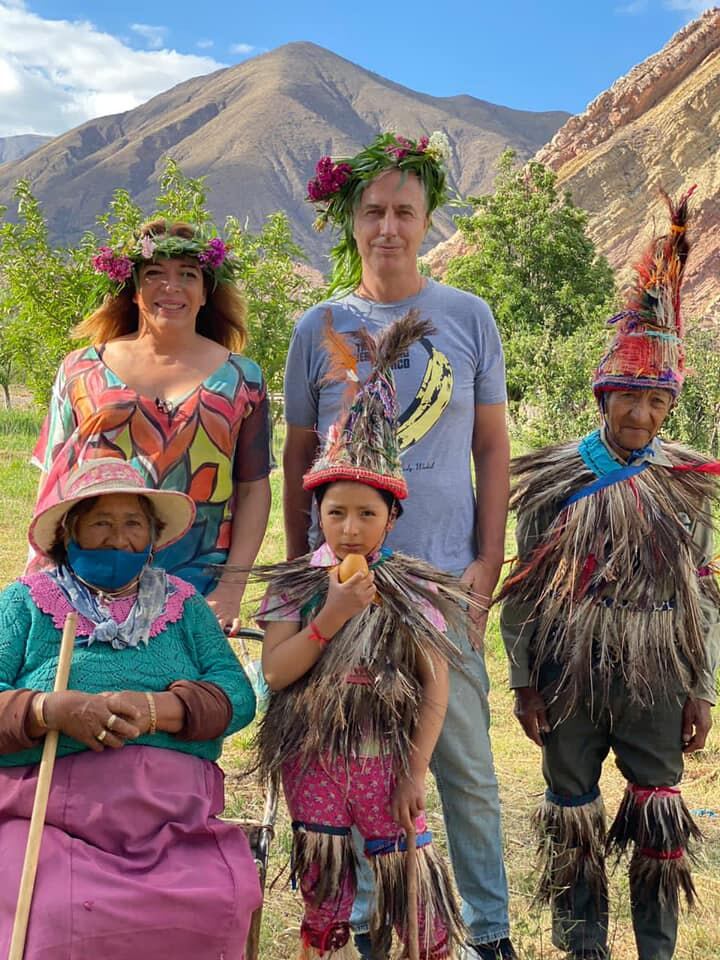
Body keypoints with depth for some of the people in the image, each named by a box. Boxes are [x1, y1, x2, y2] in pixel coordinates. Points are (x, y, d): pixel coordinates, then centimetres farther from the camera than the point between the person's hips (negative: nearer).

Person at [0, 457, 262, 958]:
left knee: (220, 906, -24)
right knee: (51, 916, -30)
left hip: (173, 813, 2)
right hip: (50, 814, -2)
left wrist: (157, 709, -14)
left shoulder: (184, 604, 17)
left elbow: (238, 695, 4)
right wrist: (53, 710, -17)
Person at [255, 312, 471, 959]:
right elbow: (275, 672, -9)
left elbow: (436, 688, -4)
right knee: (322, 885, 13)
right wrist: (332, 616, -20)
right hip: (312, 758, 2)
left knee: (411, 878, 0)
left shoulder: (416, 591, -4)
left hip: (388, 756, -1)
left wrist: (415, 773, -8)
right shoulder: (296, 586, -1)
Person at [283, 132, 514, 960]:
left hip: (445, 574, -1)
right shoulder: (319, 327, 4)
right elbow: (298, 458, 9)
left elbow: (492, 448, 6)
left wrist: (488, 561, -1)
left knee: (465, 762, 5)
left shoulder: (468, 317, 3)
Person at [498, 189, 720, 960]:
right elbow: (525, 586, 0)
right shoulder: (555, 480, -3)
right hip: (571, 674, -1)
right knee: (573, 816, 10)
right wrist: (524, 681, -2)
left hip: (655, 678, 1)